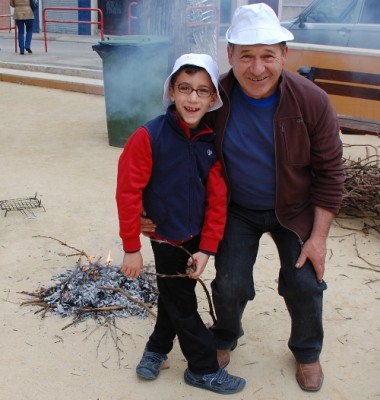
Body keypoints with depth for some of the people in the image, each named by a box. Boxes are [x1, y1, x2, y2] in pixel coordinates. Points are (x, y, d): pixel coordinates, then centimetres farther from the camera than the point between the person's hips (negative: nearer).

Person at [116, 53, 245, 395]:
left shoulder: (211, 141, -7)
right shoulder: (149, 136, -22)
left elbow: (217, 197, -4)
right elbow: (128, 192, -19)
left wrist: (207, 248, -7)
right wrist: (131, 247, -15)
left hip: (196, 237, 5)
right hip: (166, 238, -5)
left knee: (175, 294, 23)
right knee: (182, 304, 9)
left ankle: (157, 348, 46)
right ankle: (204, 369, 26)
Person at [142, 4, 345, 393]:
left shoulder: (312, 102, -23)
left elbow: (329, 173, -13)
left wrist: (318, 237, -12)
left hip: (294, 210, 0)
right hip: (237, 210, 0)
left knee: (305, 284, 0)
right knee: (231, 285, -1)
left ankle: (307, 352, 32)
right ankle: (225, 338, 35)